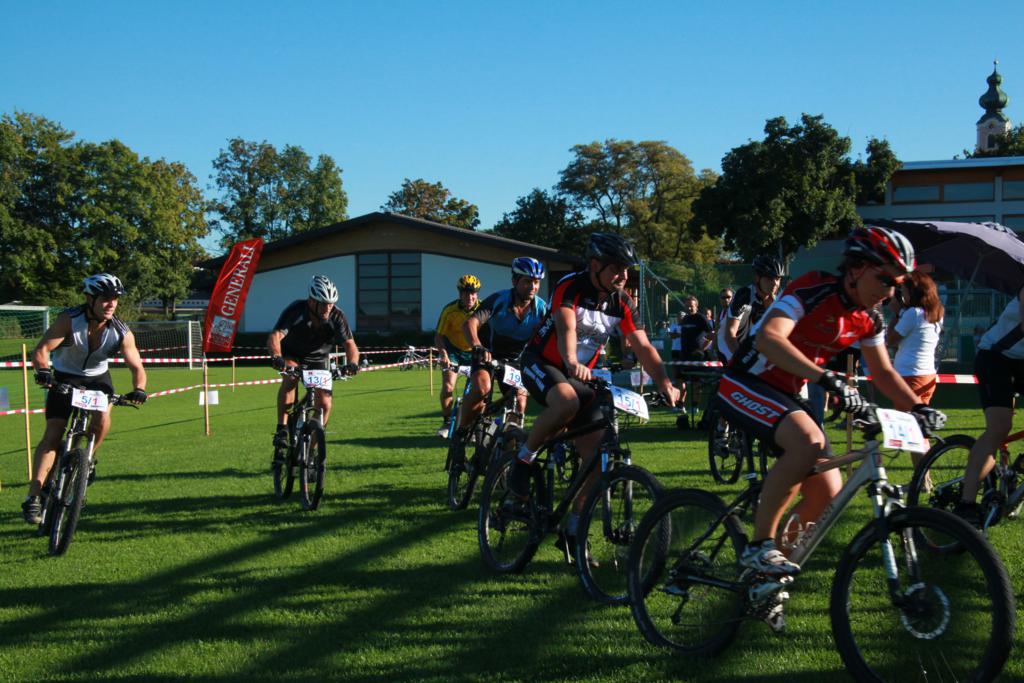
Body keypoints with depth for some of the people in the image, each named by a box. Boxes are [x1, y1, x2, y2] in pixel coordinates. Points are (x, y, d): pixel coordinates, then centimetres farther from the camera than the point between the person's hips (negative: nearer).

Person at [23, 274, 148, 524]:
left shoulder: (122, 332, -19)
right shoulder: (69, 319, -25)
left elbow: (136, 366, -14)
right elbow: (41, 349, -31)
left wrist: (138, 390, -34)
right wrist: (43, 371, -51)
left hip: (97, 378, 2)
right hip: (63, 377, -1)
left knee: (102, 419, -26)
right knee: (53, 433, -14)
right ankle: (34, 496, -12)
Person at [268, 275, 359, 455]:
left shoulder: (337, 316, -25)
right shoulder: (295, 310, -31)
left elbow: (350, 344, -29)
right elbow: (275, 336, -42)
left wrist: (352, 362, -51)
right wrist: (276, 357, -63)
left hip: (319, 359, 2)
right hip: (292, 355, -2)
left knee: (324, 404, -10)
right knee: (290, 377, -35)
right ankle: (282, 429, -31)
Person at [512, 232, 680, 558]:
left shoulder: (621, 301, -4)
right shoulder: (571, 287, -20)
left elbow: (643, 346, -9)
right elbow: (566, 328, -37)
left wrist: (664, 382, -24)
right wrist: (572, 363, -57)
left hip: (581, 373, 6)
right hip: (541, 362, -5)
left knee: (598, 453, -6)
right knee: (567, 401, -40)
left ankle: (572, 530, 7)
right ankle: (524, 458, -15)